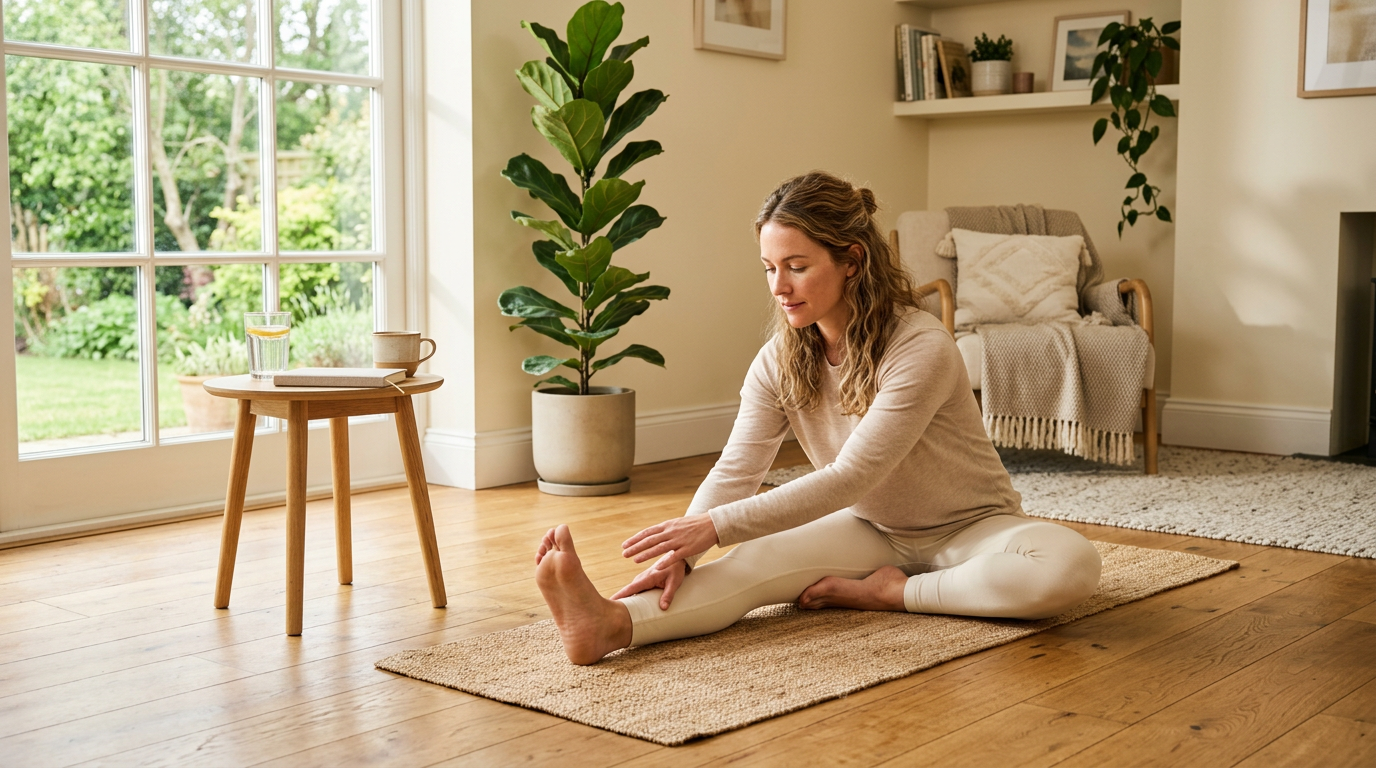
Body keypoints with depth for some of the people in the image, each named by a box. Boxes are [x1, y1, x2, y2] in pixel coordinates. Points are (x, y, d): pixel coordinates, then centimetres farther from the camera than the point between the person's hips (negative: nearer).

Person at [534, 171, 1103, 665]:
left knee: (1070, 565, -34)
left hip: (969, 527, -3)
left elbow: (848, 478, -33)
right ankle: (612, 624, -49)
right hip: (872, 529, 3)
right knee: (757, 560, -27)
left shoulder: (921, 349, -28)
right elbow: (734, 473, -17)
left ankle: (888, 593, -22)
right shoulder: (778, 363, -9)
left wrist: (714, 527, -39)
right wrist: (680, 550, -38)